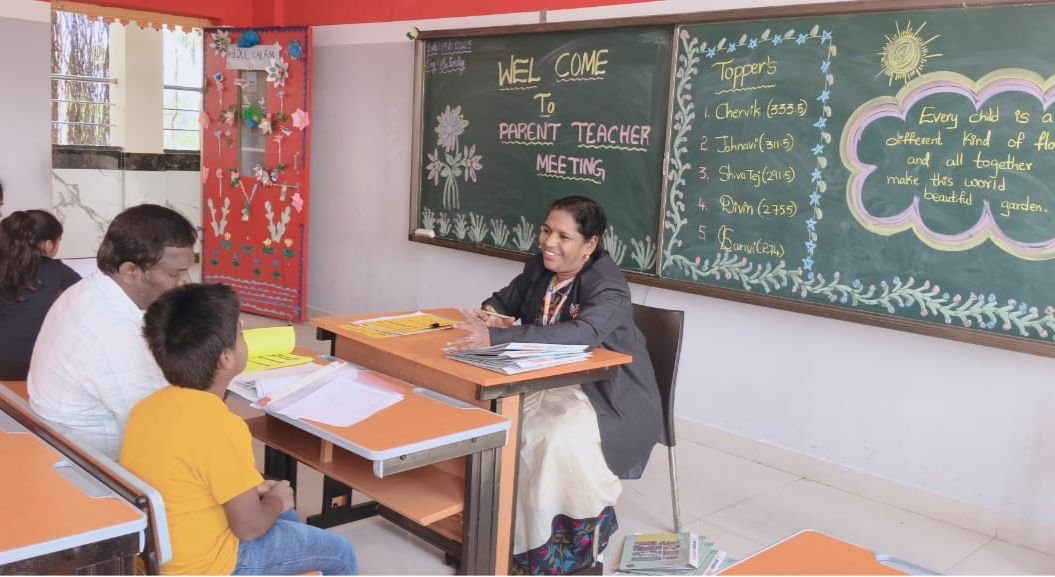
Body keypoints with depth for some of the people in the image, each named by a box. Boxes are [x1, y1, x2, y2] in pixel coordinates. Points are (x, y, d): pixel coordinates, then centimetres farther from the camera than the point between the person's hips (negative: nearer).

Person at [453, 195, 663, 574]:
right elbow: (501, 302, 14)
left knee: (562, 439, -33)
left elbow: (581, 334, -41)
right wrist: (491, 316, -14)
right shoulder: (539, 267, 0)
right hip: (552, 383, 7)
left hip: (610, 396, -7)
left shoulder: (609, 289, -22)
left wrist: (496, 338, -49)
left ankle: (588, 528, -5)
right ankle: (520, 533, -2)